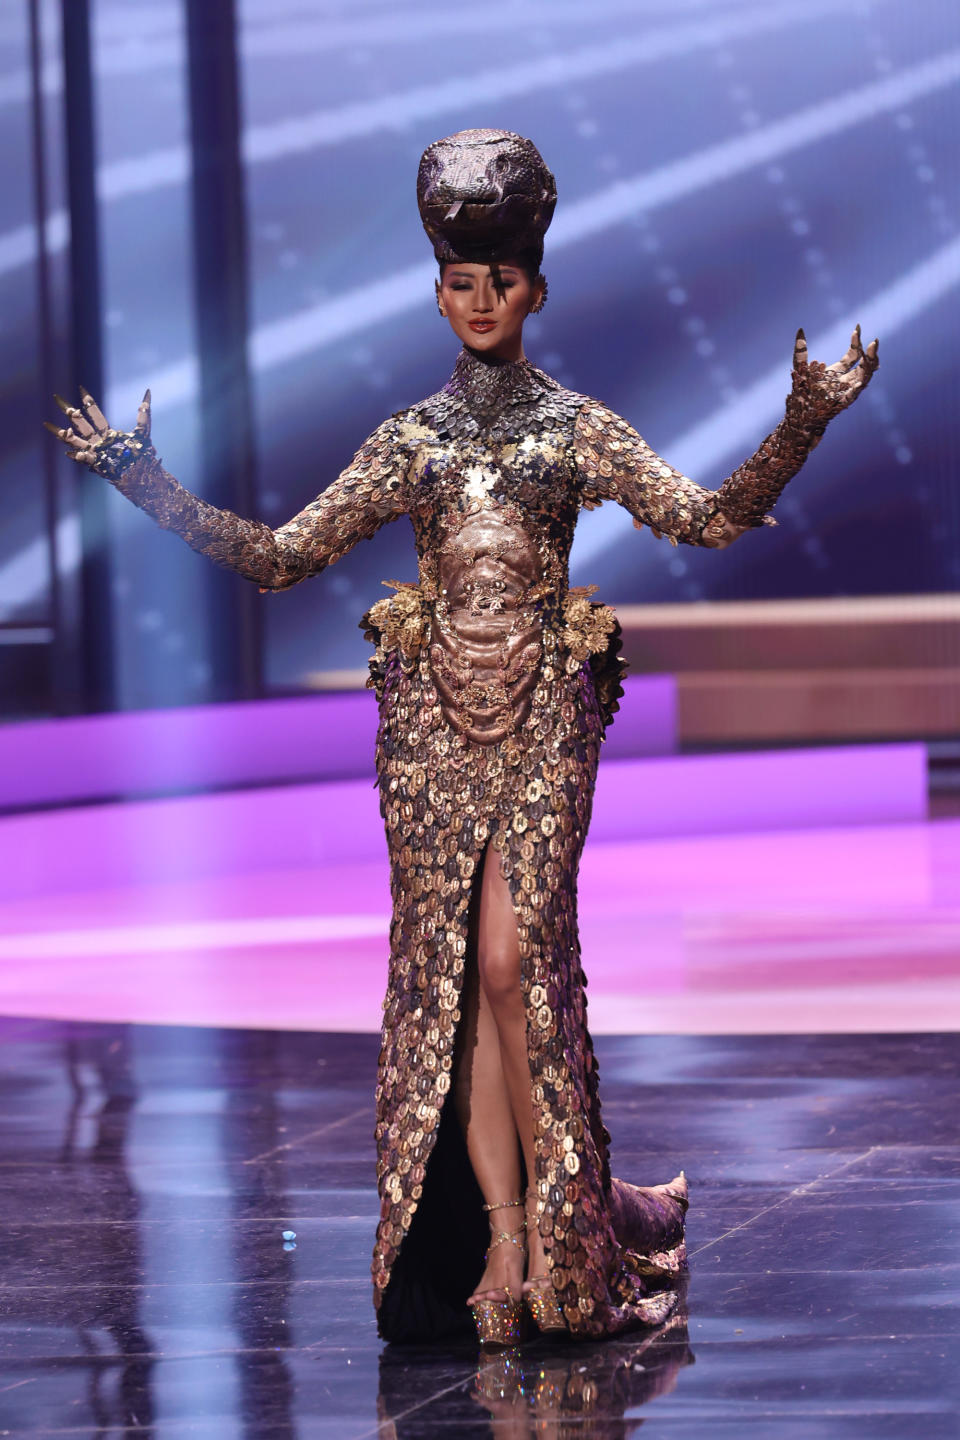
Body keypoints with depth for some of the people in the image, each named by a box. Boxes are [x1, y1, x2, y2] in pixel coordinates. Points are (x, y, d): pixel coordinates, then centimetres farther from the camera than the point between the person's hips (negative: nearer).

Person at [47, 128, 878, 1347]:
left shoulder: (579, 431, 6)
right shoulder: (408, 444, 11)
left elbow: (712, 517, -2)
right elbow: (278, 557, 12)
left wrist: (802, 424, -14)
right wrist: (147, 483, 8)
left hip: (543, 719, -2)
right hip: (432, 719, 3)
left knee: (510, 957, -12)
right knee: (447, 969, -3)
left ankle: (567, 1214, 4)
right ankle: (506, 1239, 0)